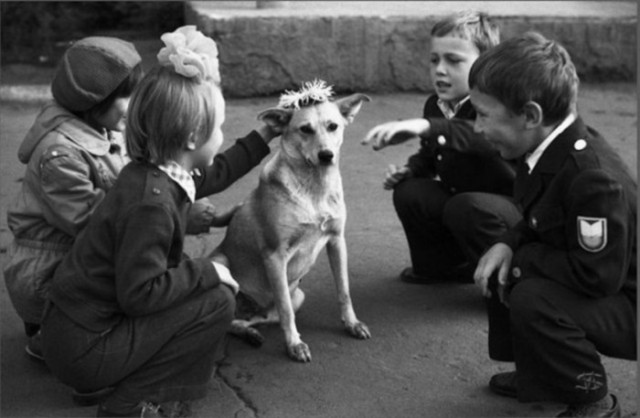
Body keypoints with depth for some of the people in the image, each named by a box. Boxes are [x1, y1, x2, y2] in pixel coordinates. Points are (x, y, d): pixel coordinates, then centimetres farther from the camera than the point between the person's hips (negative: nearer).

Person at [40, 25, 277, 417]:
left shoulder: (156, 174, 3)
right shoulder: (150, 203, -27)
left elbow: (214, 174, 23)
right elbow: (139, 294, -27)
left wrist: (266, 135, 27)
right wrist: (206, 271, -17)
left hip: (78, 323, 9)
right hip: (83, 349, -9)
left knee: (206, 281, 13)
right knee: (217, 300, -11)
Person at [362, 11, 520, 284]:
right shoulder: (435, 106, 1)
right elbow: (429, 156, 18)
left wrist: (426, 127, -60)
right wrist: (408, 170, -6)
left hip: (519, 210, -7)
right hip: (459, 197, 7)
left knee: (468, 207, -35)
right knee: (409, 193, -12)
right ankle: (439, 266, 13)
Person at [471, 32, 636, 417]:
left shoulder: (593, 177, -33)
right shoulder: (549, 148, -5)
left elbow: (598, 276, -31)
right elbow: (539, 222, 12)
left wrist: (524, 256, -18)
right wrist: (509, 245, -9)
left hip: (624, 308, -9)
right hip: (583, 279, 9)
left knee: (531, 300, -29)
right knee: (501, 268, 8)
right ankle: (539, 374, 23)